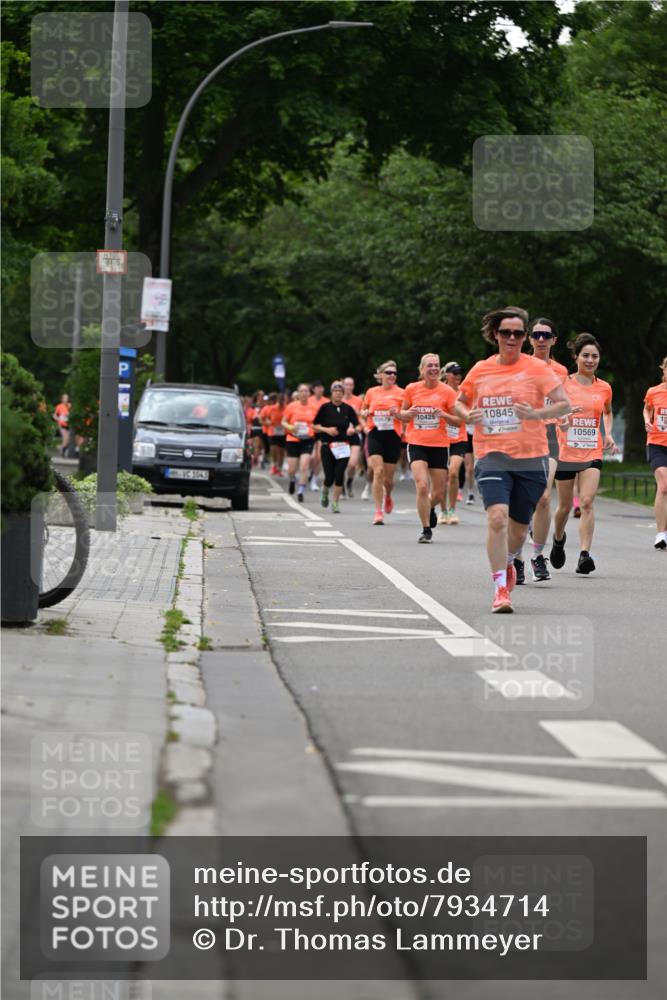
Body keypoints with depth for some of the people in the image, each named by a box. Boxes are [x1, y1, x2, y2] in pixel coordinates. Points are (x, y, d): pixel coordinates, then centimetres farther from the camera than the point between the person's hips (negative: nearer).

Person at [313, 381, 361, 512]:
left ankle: (335, 504, 3)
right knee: (329, 477, -4)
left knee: (339, 475, -9)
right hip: (328, 446, -1)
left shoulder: (348, 408, 3)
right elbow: (314, 426, 3)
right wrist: (326, 430, -13)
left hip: (343, 446, 1)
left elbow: (358, 426, 6)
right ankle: (325, 492, 31)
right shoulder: (325, 408, -1)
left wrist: (354, 430, -17)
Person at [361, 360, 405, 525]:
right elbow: (364, 411, 19)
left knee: (388, 475, 5)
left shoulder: (401, 393, 1)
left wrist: (397, 413, -17)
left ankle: (387, 497, 41)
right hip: (375, 435, 0)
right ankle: (378, 512, -12)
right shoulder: (371, 392, 7)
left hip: (393, 436, 0)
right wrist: (365, 413, -4)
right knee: (378, 471, -15)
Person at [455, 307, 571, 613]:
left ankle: (507, 563, 44)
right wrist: (467, 415, -3)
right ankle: (500, 588, -17)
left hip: (531, 458, 0)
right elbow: (460, 402, 20)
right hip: (491, 457, 0)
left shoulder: (536, 368, -1)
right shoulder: (480, 370, 6)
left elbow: (565, 404, -6)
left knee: (518, 528, 10)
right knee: (497, 516, -21)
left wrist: (536, 414, -24)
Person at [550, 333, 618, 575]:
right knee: (565, 505, 10)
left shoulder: (604, 388, 5)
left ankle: (584, 555, -20)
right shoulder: (564, 384, -4)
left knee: (587, 502, -16)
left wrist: (608, 434, 8)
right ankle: (558, 539, 40)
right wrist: (561, 417, -24)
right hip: (566, 452, -1)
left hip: (592, 453, 1)